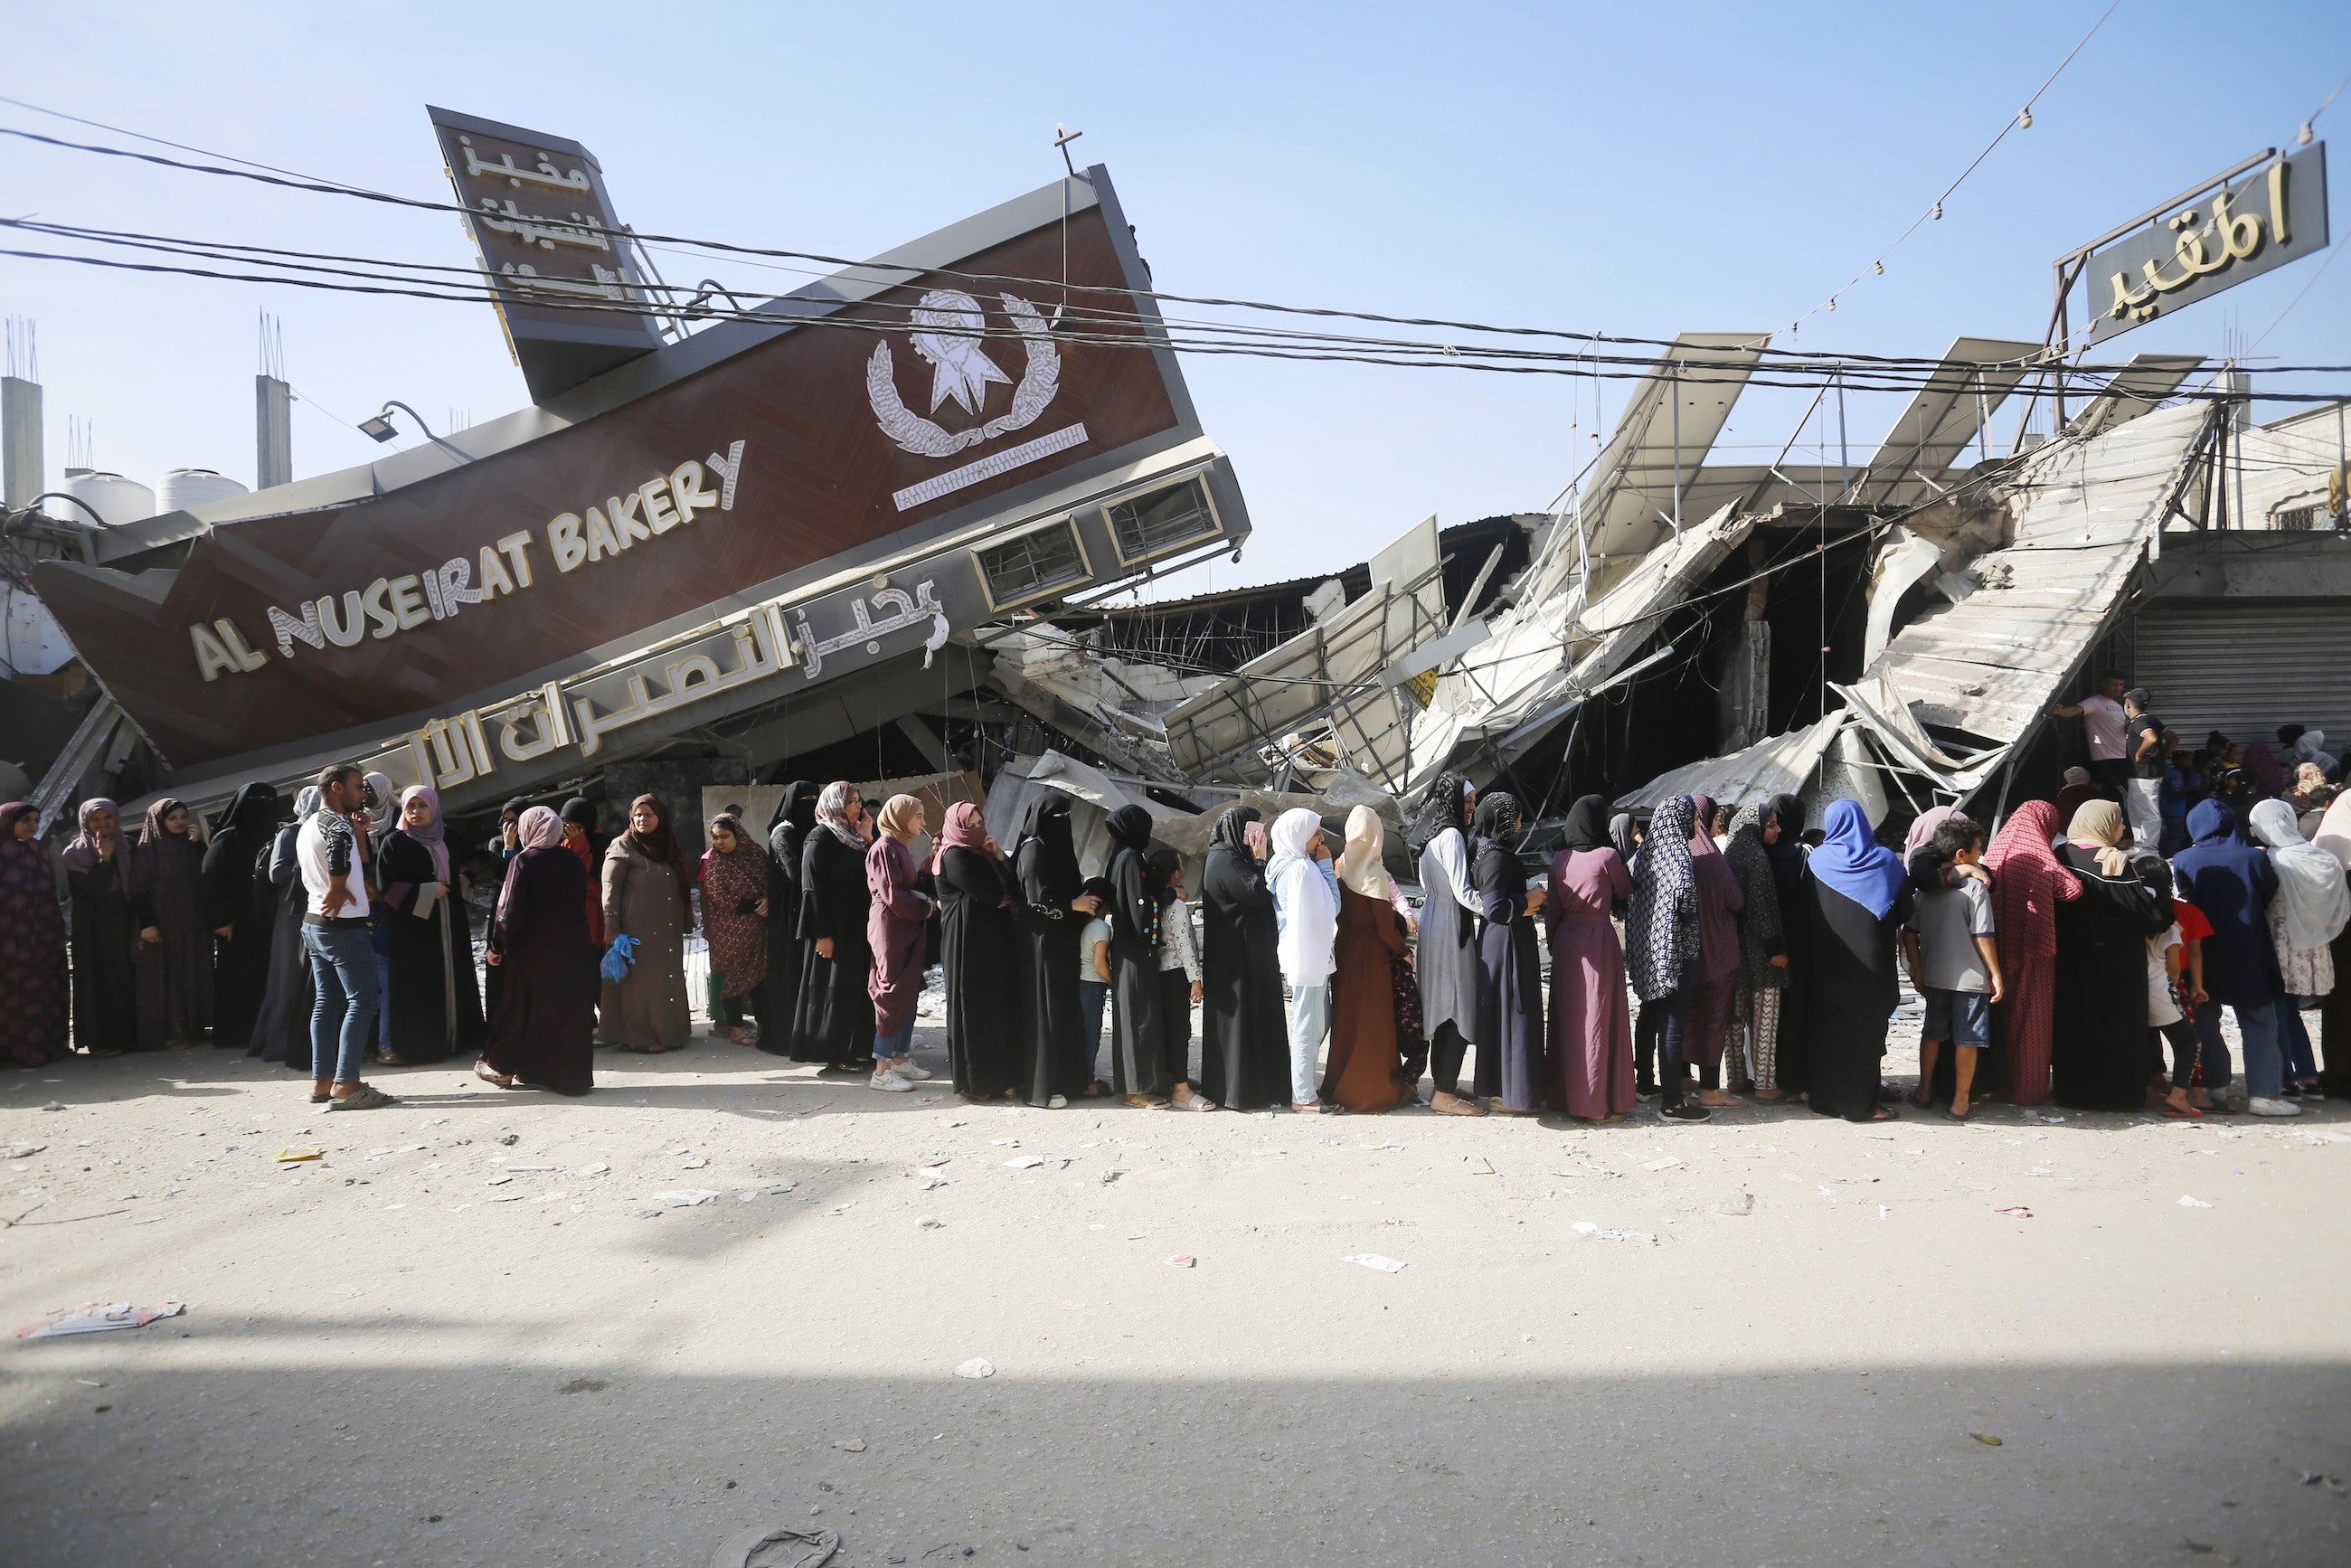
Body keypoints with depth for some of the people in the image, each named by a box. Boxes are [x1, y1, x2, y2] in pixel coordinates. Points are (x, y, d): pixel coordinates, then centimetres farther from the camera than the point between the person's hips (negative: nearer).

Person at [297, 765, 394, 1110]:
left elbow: (361, 867, 18)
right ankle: (345, 1087, -11)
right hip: (344, 925, -10)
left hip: (314, 924, 10)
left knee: (327, 1002, 11)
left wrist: (360, 833, 5)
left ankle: (322, 1082, 13)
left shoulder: (308, 826, 18)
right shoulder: (335, 821, -13)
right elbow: (339, 846, -39)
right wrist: (337, 892, -25)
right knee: (362, 1001, -8)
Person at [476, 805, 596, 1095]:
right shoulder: (573, 861, 2)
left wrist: (496, 947, -5)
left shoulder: (523, 860, -11)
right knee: (570, 1008, 7)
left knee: (525, 1008, 10)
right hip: (573, 949, 3)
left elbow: (511, 911, -14)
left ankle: (502, 1066, 24)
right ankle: (572, 1074, 9)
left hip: (532, 951, -3)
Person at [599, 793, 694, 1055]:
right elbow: (610, 889, -9)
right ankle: (638, 1037, 5)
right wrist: (612, 929, -16)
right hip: (638, 929, -6)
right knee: (640, 981, -2)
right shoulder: (623, 847, -4)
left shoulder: (669, 846, 15)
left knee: (669, 980, 9)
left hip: (668, 931, 6)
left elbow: (683, 886, 21)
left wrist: (686, 922, 16)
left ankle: (667, 1031, 19)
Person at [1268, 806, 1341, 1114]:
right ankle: (1303, 1097, 4)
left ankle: (1299, 1085, 26)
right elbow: (1330, 908, -15)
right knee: (1308, 1025, -3)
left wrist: (1324, 868, 9)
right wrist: (1326, 866, -11)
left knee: (1321, 1021, 19)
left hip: (1308, 954, 10)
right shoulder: (1301, 869, -19)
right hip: (1307, 954, -10)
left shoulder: (1284, 865, 12)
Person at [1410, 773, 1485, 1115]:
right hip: (1451, 929, -10)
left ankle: (1443, 1083, 24)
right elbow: (1463, 893, -21)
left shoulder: (1431, 834, 13)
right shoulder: (1451, 836, -16)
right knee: (1458, 1011, -5)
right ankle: (1444, 1095, -1)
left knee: (1445, 1009, 16)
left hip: (1434, 921, 10)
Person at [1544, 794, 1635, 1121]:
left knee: (1567, 1017, 14)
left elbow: (1552, 909, 7)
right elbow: (1625, 892, 4)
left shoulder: (1559, 859, 3)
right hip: (1598, 938, -5)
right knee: (1598, 1017, 0)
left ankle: (1562, 1093, 22)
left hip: (1565, 939, 5)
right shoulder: (1607, 856, -11)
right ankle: (1596, 1103, 3)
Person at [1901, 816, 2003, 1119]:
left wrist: (1917, 970, 11)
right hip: (1971, 977, -5)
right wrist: (1996, 974, -6)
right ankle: (1960, 1102, 11)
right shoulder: (1975, 888, -14)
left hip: (1934, 976, 5)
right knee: (1967, 1040, 5)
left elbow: (1909, 932, 3)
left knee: (1932, 1033, 18)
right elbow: (1982, 937, -15)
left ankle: (1925, 1092, 26)